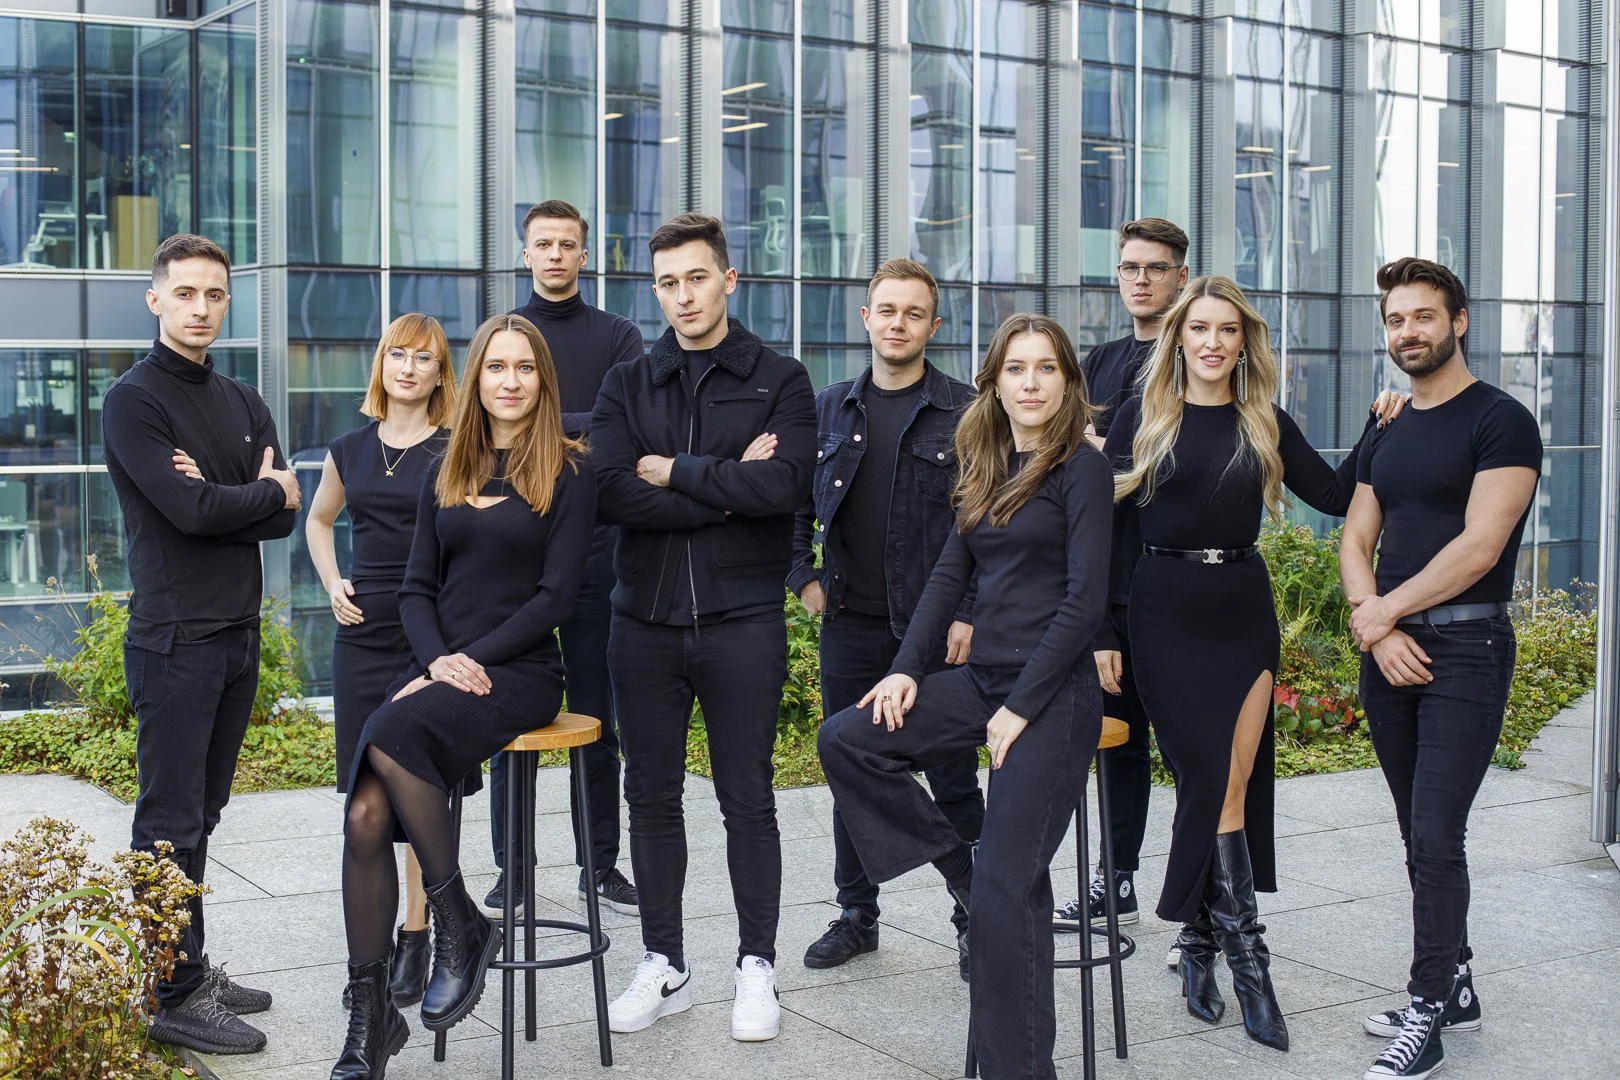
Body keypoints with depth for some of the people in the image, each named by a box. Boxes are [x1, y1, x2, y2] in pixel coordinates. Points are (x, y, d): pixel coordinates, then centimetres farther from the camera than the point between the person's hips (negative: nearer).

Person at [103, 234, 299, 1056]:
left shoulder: (242, 404, 14)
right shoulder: (133, 401, -7)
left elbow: (282, 517, 4)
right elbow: (187, 510, -20)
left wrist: (215, 497, -13)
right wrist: (265, 492, -4)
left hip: (237, 632, 7)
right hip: (174, 639, -7)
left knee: (199, 814, 14)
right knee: (170, 824, -2)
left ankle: (190, 970, 22)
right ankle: (173, 997, 4)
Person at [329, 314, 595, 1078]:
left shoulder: (569, 472, 1)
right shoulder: (445, 474, 16)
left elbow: (557, 592, -6)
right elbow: (416, 588, 13)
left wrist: (475, 659, -13)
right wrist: (437, 659, -6)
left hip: (520, 672, -4)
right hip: (439, 668, 5)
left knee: (389, 735, -33)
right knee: (365, 817, -18)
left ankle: (460, 924, -18)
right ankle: (369, 1014, -8)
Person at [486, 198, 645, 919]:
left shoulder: (618, 337, 9)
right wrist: (582, 433, -11)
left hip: (594, 542, 0)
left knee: (596, 711, 5)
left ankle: (601, 863, 14)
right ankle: (511, 868, 11)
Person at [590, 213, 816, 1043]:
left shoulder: (779, 380, 1)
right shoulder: (626, 386, 8)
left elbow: (784, 485, -17)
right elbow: (612, 494, -9)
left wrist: (672, 470, -11)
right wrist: (728, 489, -13)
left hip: (741, 622, -3)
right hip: (645, 621, 3)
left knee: (747, 799, 5)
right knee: (651, 796, 10)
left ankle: (756, 967, 18)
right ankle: (663, 966, 23)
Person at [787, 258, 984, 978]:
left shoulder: (964, 411, -3)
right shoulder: (830, 408, 9)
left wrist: (971, 615, -11)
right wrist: (803, 578, 8)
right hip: (850, 623, 4)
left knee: (954, 781, 3)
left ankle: (974, 919, 16)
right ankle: (857, 915, 24)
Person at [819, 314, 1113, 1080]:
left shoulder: (1082, 468, -8)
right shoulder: (986, 468, 13)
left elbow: (1084, 600, -13)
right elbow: (950, 572, 15)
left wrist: (1022, 708, -15)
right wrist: (907, 669, 2)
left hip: (1052, 693, -8)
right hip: (981, 677, 8)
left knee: (1006, 891, -9)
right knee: (845, 739, -4)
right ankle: (959, 872, 8)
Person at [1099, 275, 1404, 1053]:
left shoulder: (1266, 424, 9)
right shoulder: (1140, 419, 1)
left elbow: (1334, 494, 8)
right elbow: (1111, 529, -1)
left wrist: (1379, 426, -1)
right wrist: (1102, 633, -5)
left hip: (1244, 610, 3)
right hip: (1164, 612, -3)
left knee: (1228, 786, -1)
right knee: (1213, 781, -5)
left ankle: (1197, 943, 13)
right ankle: (1246, 957, 0)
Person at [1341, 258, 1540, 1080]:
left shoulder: (1499, 421, -7)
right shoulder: (1385, 437, 15)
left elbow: (1478, 548, -15)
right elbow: (1356, 544, 11)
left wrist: (1380, 610, -9)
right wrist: (1377, 628, -6)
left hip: (1465, 646, -7)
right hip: (1389, 650, 7)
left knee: (1435, 835, -10)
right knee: (1421, 835, 12)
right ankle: (1455, 988, 23)